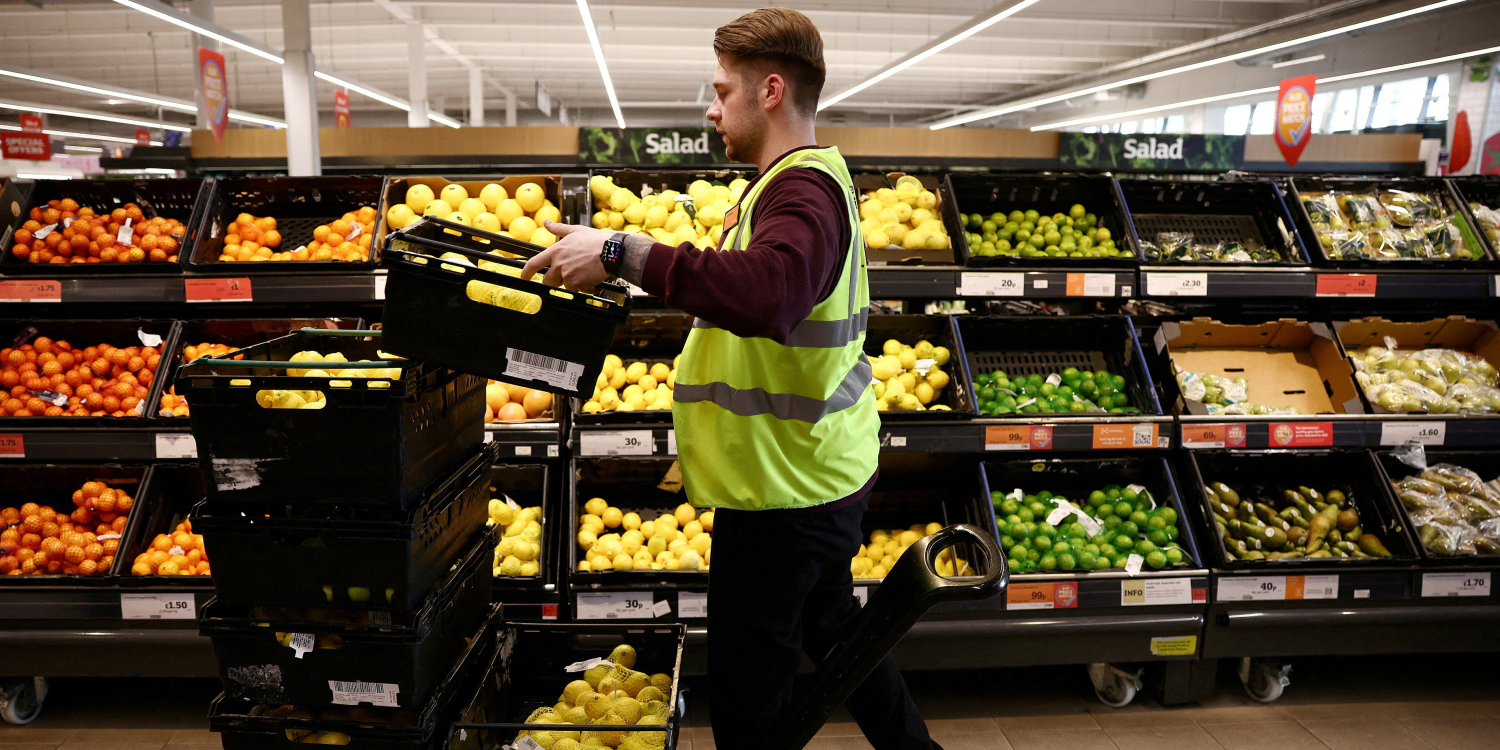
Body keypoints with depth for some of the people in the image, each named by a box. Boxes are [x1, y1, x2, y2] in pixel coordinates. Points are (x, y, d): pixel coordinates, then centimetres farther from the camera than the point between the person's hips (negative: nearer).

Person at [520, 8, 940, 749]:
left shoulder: (802, 192, -21)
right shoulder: (809, 179, 14)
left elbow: (764, 294, -41)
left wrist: (622, 252, -39)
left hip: (785, 489, -11)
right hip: (822, 467, 11)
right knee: (831, 627, 28)